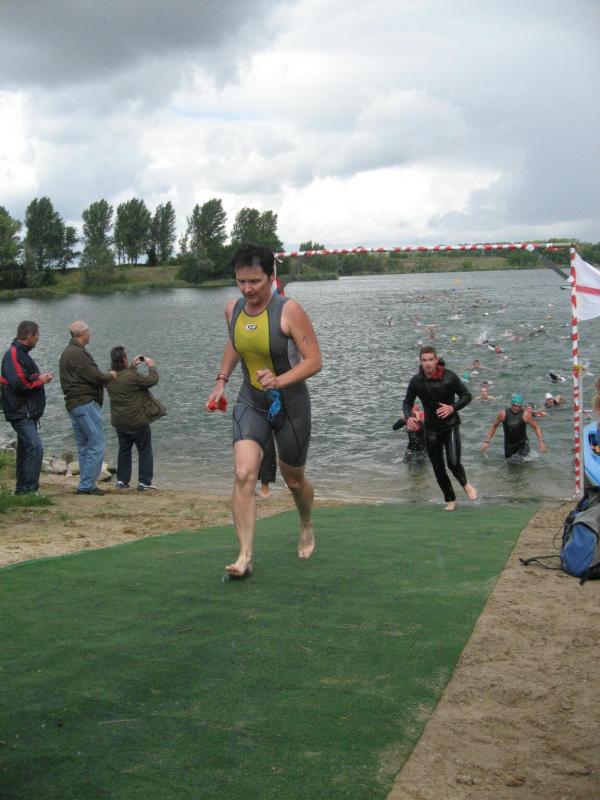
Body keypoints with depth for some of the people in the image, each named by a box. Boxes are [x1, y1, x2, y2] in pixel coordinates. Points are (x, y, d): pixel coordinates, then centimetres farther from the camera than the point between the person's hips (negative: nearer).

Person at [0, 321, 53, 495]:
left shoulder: (21, 354, 16)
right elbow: (19, 383, -25)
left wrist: (40, 376, 1)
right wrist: (40, 380, -12)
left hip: (27, 413, 11)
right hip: (20, 413, -11)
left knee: (25, 449, 15)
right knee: (35, 447, -18)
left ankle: (22, 490, 24)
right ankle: (28, 489, -15)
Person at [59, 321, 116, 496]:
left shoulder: (67, 353, 18)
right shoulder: (78, 353, -15)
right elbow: (96, 377, -18)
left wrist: (105, 375, 14)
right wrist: (111, 376, 1)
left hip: (73, 405, 11)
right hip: (86, 404, -11)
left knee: (84, 447, 13)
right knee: (97, 445, -8)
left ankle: (86, 485, 15)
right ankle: (87, 485, -8)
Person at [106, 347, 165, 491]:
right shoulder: (132, 376, -24)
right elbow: (152, 380, -14)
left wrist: (133, 366, 20)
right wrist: (151, 366, 1)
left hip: (119, 422, 6)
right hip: (137, 421, -6)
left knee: (124, 450, 20)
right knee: (145, 451, 6)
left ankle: (121, 480, 22)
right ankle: (144, 482, 5)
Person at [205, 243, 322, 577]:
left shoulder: (289, 310, -19)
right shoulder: (233, 309, -2)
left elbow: (315, 361, -20)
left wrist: (280, 380, -33)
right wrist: (222, 381, 15)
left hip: (291, 403, -3)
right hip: (251, 402, 3)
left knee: (294, 479, 15)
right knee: (244, 475, -18)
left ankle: (307, 528, 47)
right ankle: (245, 556, -16)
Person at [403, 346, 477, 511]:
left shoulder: (449, 376, -13)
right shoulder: (416, 381, -7)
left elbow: (467, 395, -5)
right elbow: (407, 402, 5)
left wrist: (453, 407, -22)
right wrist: (409, 417, -16)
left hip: (450, 426, -2)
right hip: (431, 429, 2)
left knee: (453, 462, -17)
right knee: (438, 469, 5)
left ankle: (465, 484, 16)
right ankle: (450, 500, 25)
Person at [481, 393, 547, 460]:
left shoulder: (525, 414, -15)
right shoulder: (503, 414, -10)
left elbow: (536, 427, -5)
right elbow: (494, 426, 4)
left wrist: (541, 442, -14)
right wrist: (486, 441, 0)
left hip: (522, 443, -2)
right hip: (509, 444, 2)